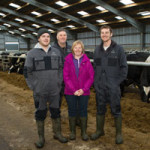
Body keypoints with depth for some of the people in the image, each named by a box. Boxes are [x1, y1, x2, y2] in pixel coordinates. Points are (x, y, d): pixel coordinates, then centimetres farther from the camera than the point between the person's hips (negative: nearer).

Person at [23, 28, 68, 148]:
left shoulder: (56, 52, 6)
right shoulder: (32, 53, -3)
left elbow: (61, 69, 13)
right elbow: (27, 72, -2)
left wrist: (59, 82, 4)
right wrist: (33, 87, -6)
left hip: (55, 90, 3)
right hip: (39, 92, -2)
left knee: (56, 112, 12)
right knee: (40, 114, 7)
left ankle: (57, 133, 29)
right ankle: (41, 137, 21)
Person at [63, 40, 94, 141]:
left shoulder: (87, 61, -1)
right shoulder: (68, 60, -2)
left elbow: (91, 77, -2)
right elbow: (66, 77, -4)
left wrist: (83, 89, -11)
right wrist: (74, 90, -11)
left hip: (84, 92, 0)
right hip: (70, 92, 0)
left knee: (83, 111, 8)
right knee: (72, 111, 9)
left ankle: (84, 132, 23)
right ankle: (72, 131, 24)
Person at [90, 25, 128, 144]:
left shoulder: (118, 49, -3)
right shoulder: (97, 50, 10)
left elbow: (124, 67, -4)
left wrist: (118, 82, -9)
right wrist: (95, 82, 5)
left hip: (113, 87, -4)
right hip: (99, 87, 4)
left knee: (116, 110, 4)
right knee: (100, 109, 14)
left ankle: (119, 133, 19)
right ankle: (100, 131, 29)